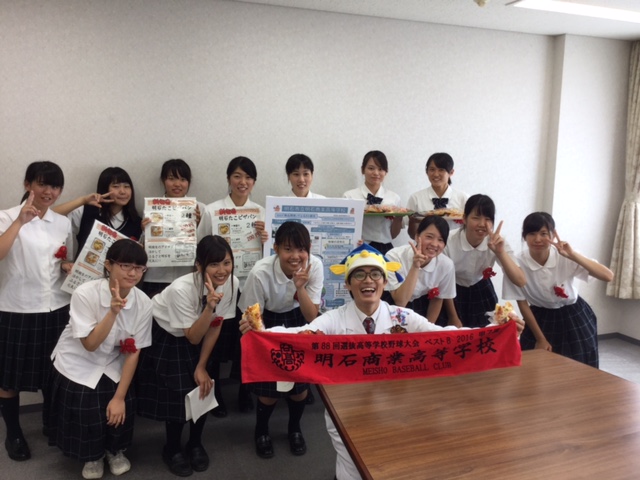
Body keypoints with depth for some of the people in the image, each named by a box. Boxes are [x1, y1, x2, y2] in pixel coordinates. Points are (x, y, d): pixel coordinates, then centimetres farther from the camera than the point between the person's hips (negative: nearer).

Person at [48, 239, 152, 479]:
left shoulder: (143, 303, -16)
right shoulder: (85, 294, -25)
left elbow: (133, 352, -11)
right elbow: (90, 344, -25)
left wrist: (120, 397, -12)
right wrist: (113, 311, -38)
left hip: (112, 367, 2)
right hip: (77, 366, -2)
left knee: (119, 410, -11)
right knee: (86, 413, -13)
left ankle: (115, 450, 23)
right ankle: (92, 456, 22)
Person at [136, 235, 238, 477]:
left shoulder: (231, 283, -23)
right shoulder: (181, 289, -37)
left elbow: (214, 328, -10)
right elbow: (193, 337, -28)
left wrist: (201, 366, -7)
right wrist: (209, 307, -45)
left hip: (196, 337, 4)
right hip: (165, 336, -4)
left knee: (203, 388, -2)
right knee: (177, 393, -8)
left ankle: (195, 444, 25)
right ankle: (172, 449, 20)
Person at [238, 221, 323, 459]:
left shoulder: (315, 266, -25)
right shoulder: (261, 272, -32)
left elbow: (312, 317, -19)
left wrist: (300, 287, -34)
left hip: (298, 322, 2)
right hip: (268, 323, -2)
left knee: (301, 384, -4)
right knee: (269, 390, -5)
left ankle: (295, 428, 30)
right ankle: (261, 430, 29)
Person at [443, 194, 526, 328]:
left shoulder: (497, 242, -20)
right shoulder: (449, 242, -29)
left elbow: (520, 282, -25)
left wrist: (500, 252, -39)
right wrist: (453, 318, -4)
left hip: (482, 292, 3)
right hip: (454, 292, -3)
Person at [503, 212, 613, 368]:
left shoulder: (565, 258, -20)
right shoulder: (518, 264, -19)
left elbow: (608, 276, -27)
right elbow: (523, 304, -9)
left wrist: (573, 255, -37)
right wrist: (540, 339, -5)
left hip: (574, 318, 1)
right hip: (540, 319, 0)